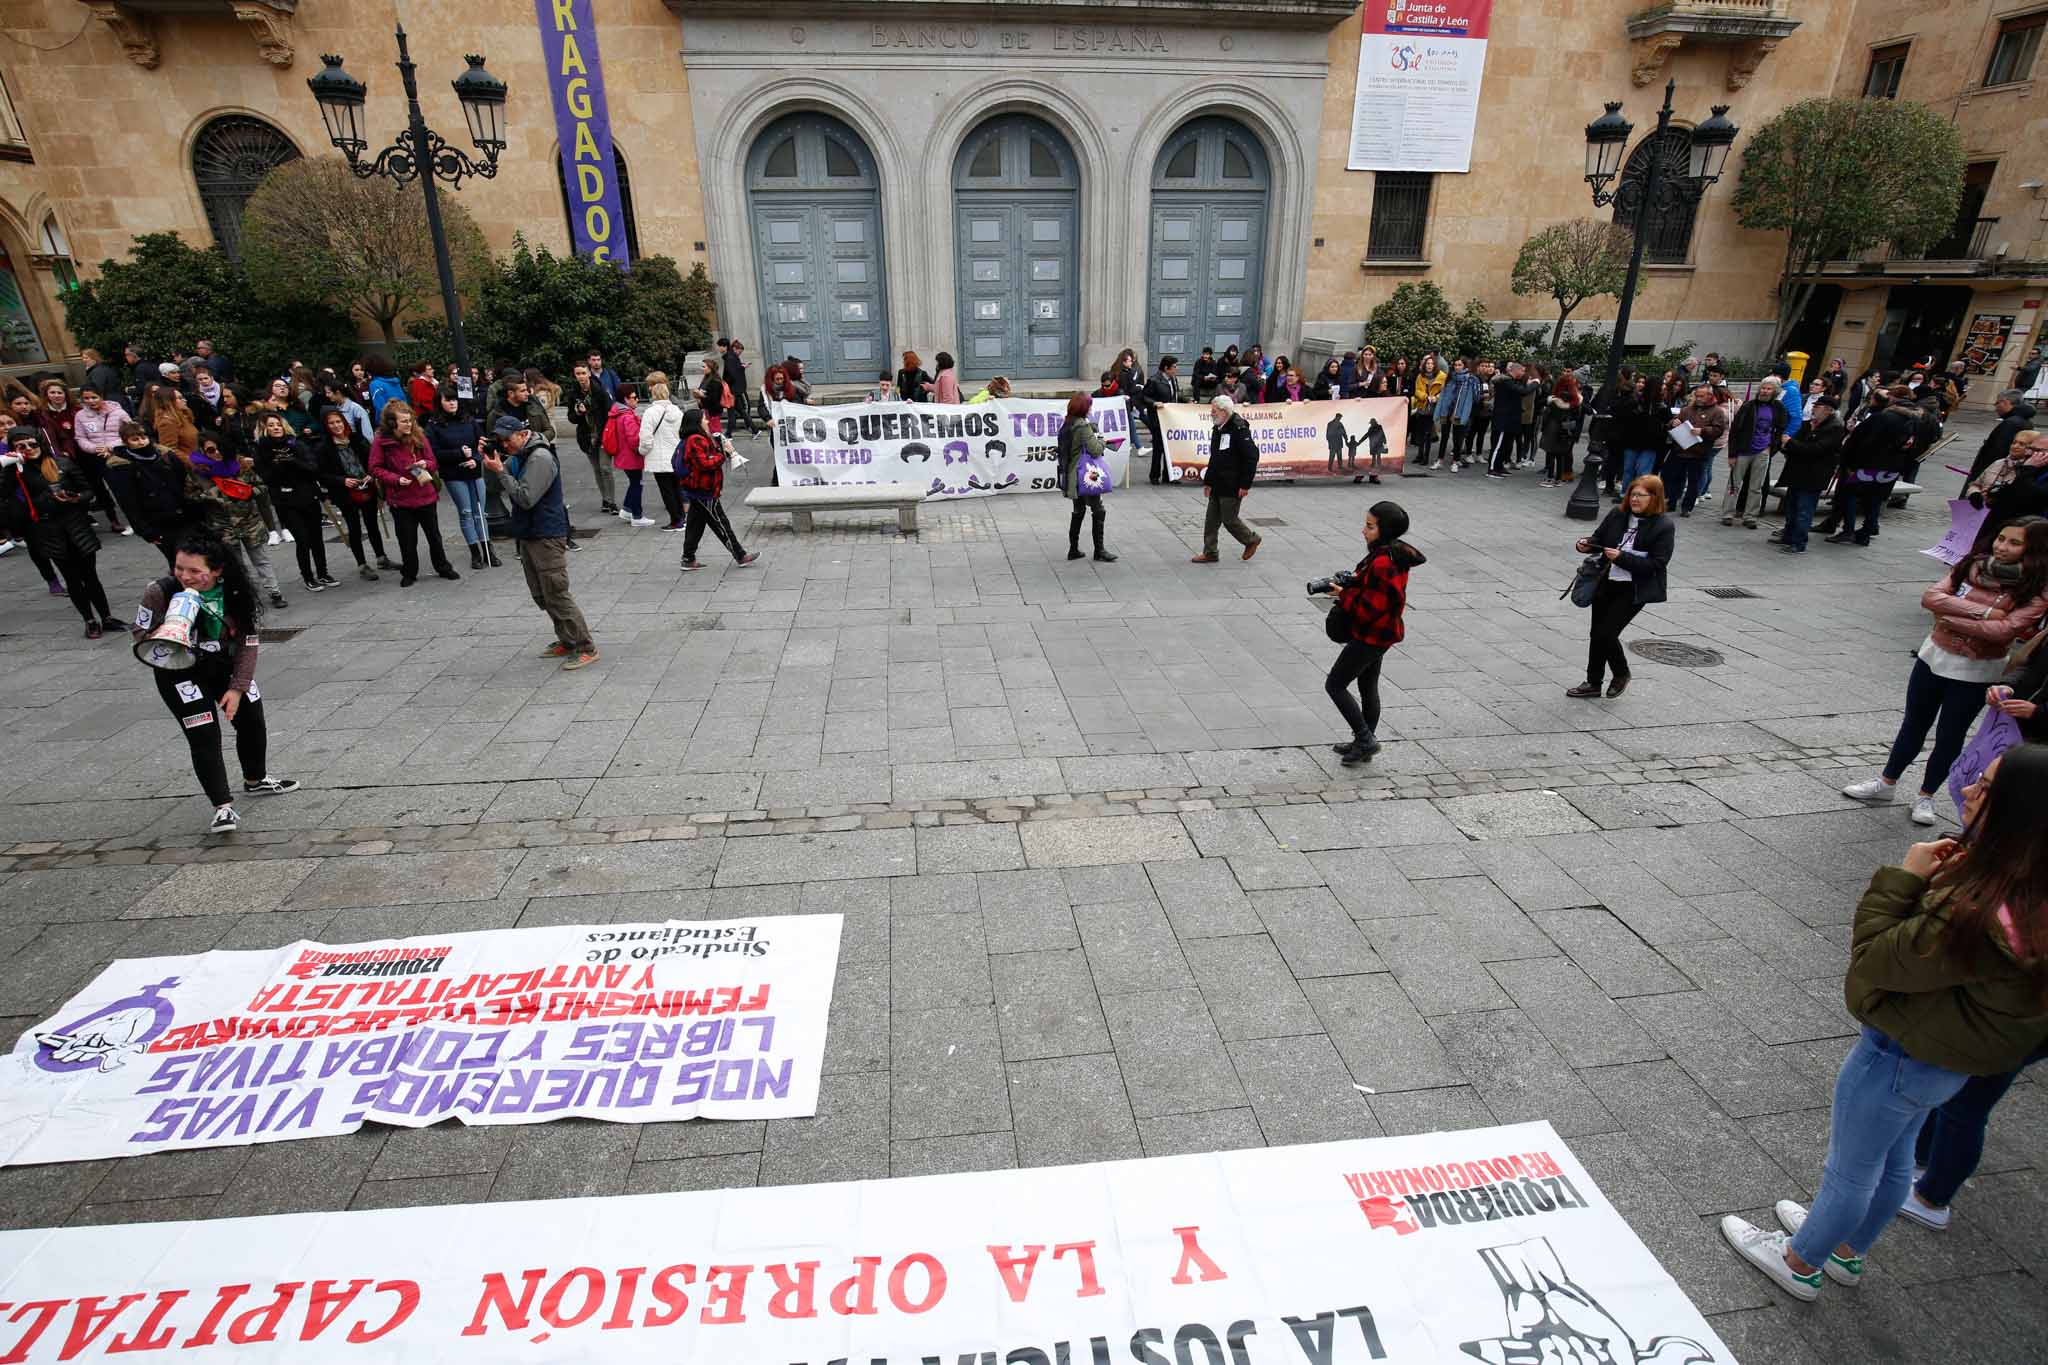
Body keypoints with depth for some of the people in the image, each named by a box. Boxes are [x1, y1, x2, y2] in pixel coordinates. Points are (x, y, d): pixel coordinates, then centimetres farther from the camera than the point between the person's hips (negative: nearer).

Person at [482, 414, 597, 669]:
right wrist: (491, 462, 5)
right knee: (541, 595, 13)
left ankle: (586, 648, -6)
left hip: (547, 536, -10)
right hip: (528, 535, 10)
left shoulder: (540, 457, -16)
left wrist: (501, 471, -17)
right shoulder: (518, 456, 14)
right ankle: (567, 641, 22)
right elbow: (502, 488, 18)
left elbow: (526, 498, -21)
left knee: (556, 594, -10)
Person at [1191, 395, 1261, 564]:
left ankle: (1251, 540, 21)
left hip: (1232, 486, -9)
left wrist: (1245, 484, -20)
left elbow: (1252, 456, -18)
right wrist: (1208, 481, 17)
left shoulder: (1239, 429, -16)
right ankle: (1209, 553, 17)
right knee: (1211, 519, 9)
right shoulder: (1217, 429, 11)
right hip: (1218, 485, 9)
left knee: (1229, 519, -1)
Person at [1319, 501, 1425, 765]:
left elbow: (1371, 607, -27)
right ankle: (1365, 743, 31)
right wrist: (1350, 583, 0)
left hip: (1371, 636, -10)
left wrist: (1344, 595, -15)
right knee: (1368, 687, 19)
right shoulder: (1394, 554, 5)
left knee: (1334, 685, 0)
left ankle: (1366, 739, 4)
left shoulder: (1383, 563, -27)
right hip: (1379, 633, 10)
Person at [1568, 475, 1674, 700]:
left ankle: (1621, 674, 20)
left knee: (1606, 633, -8)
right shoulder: (1617, 515, 2)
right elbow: (1599, 539, 14)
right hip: (1606, 584, 5)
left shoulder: (1664, 527, -11)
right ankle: (1593, 683, 25)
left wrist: (1621, 557, -23)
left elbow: (1656, 565, -16)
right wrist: (1587, 545, -9)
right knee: (1597, 633, 10)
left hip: (1633, 591, -5)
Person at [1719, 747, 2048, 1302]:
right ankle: (1847, 1249, 53)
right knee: (1892, 1160, 29)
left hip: (1901, 1060, -9)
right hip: (1941, 1056, 9)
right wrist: (1942, 880, -6)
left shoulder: (1980, 916, -39)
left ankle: (1800, 1263, 39)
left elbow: (1877, 959, -27)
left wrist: (1905, 877, -25)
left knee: (1850, 1169, 15)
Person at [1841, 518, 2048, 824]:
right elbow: (1930, 597, -16)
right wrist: (1983, 611, -22)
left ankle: (1926, 796, 26)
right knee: (1914, 724, 16)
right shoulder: (1972, 566, -3)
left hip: (1976, 672, -3)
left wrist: (1948, 616, -18)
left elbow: (2001, 630, -25)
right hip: (1935, 656, 3)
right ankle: (1887, 783, 30)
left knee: (1949, 735, 9)